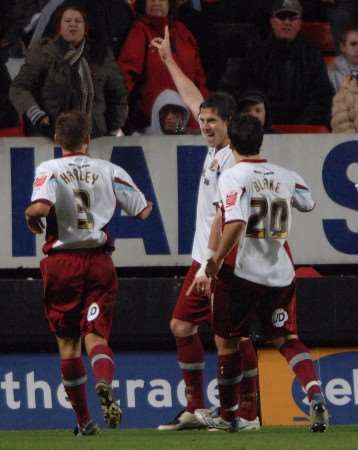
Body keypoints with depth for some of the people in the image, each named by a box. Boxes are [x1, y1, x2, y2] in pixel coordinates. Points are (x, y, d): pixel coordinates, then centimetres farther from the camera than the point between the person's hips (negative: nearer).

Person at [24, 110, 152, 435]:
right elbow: (143, 211, 3)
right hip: (99, 260, 1)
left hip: (62, 261, -1)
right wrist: (148, 204, 25)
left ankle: (84, 420, 11)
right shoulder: (109, 170, 3)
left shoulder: (49, 170, -4)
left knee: (68, 343, 10)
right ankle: (105, 384, -35)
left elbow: (40, 207, -23)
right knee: (96, 336, -2)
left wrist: (30, 217, -1)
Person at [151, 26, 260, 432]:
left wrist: (211, 268, -25)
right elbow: (192, 98, 26)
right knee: (182, 326, 11)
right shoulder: (215, 149, 10)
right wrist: (168, 59, 35)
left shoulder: (235, 161, -15)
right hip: (204, 259, 10)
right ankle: (194, 409, 17)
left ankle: (249, 414, -4)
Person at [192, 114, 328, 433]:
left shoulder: (233, 177, -12)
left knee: (226, 342, 12)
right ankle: (315, 395, -11)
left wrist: (216, 260, -14)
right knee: (286, 339, 13)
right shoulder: (285, 177, 4)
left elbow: (235, 223, -25)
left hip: (241, 274, -5)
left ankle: (228, 415, 21)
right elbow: (308, 203, 24)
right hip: (280, 273, 5)